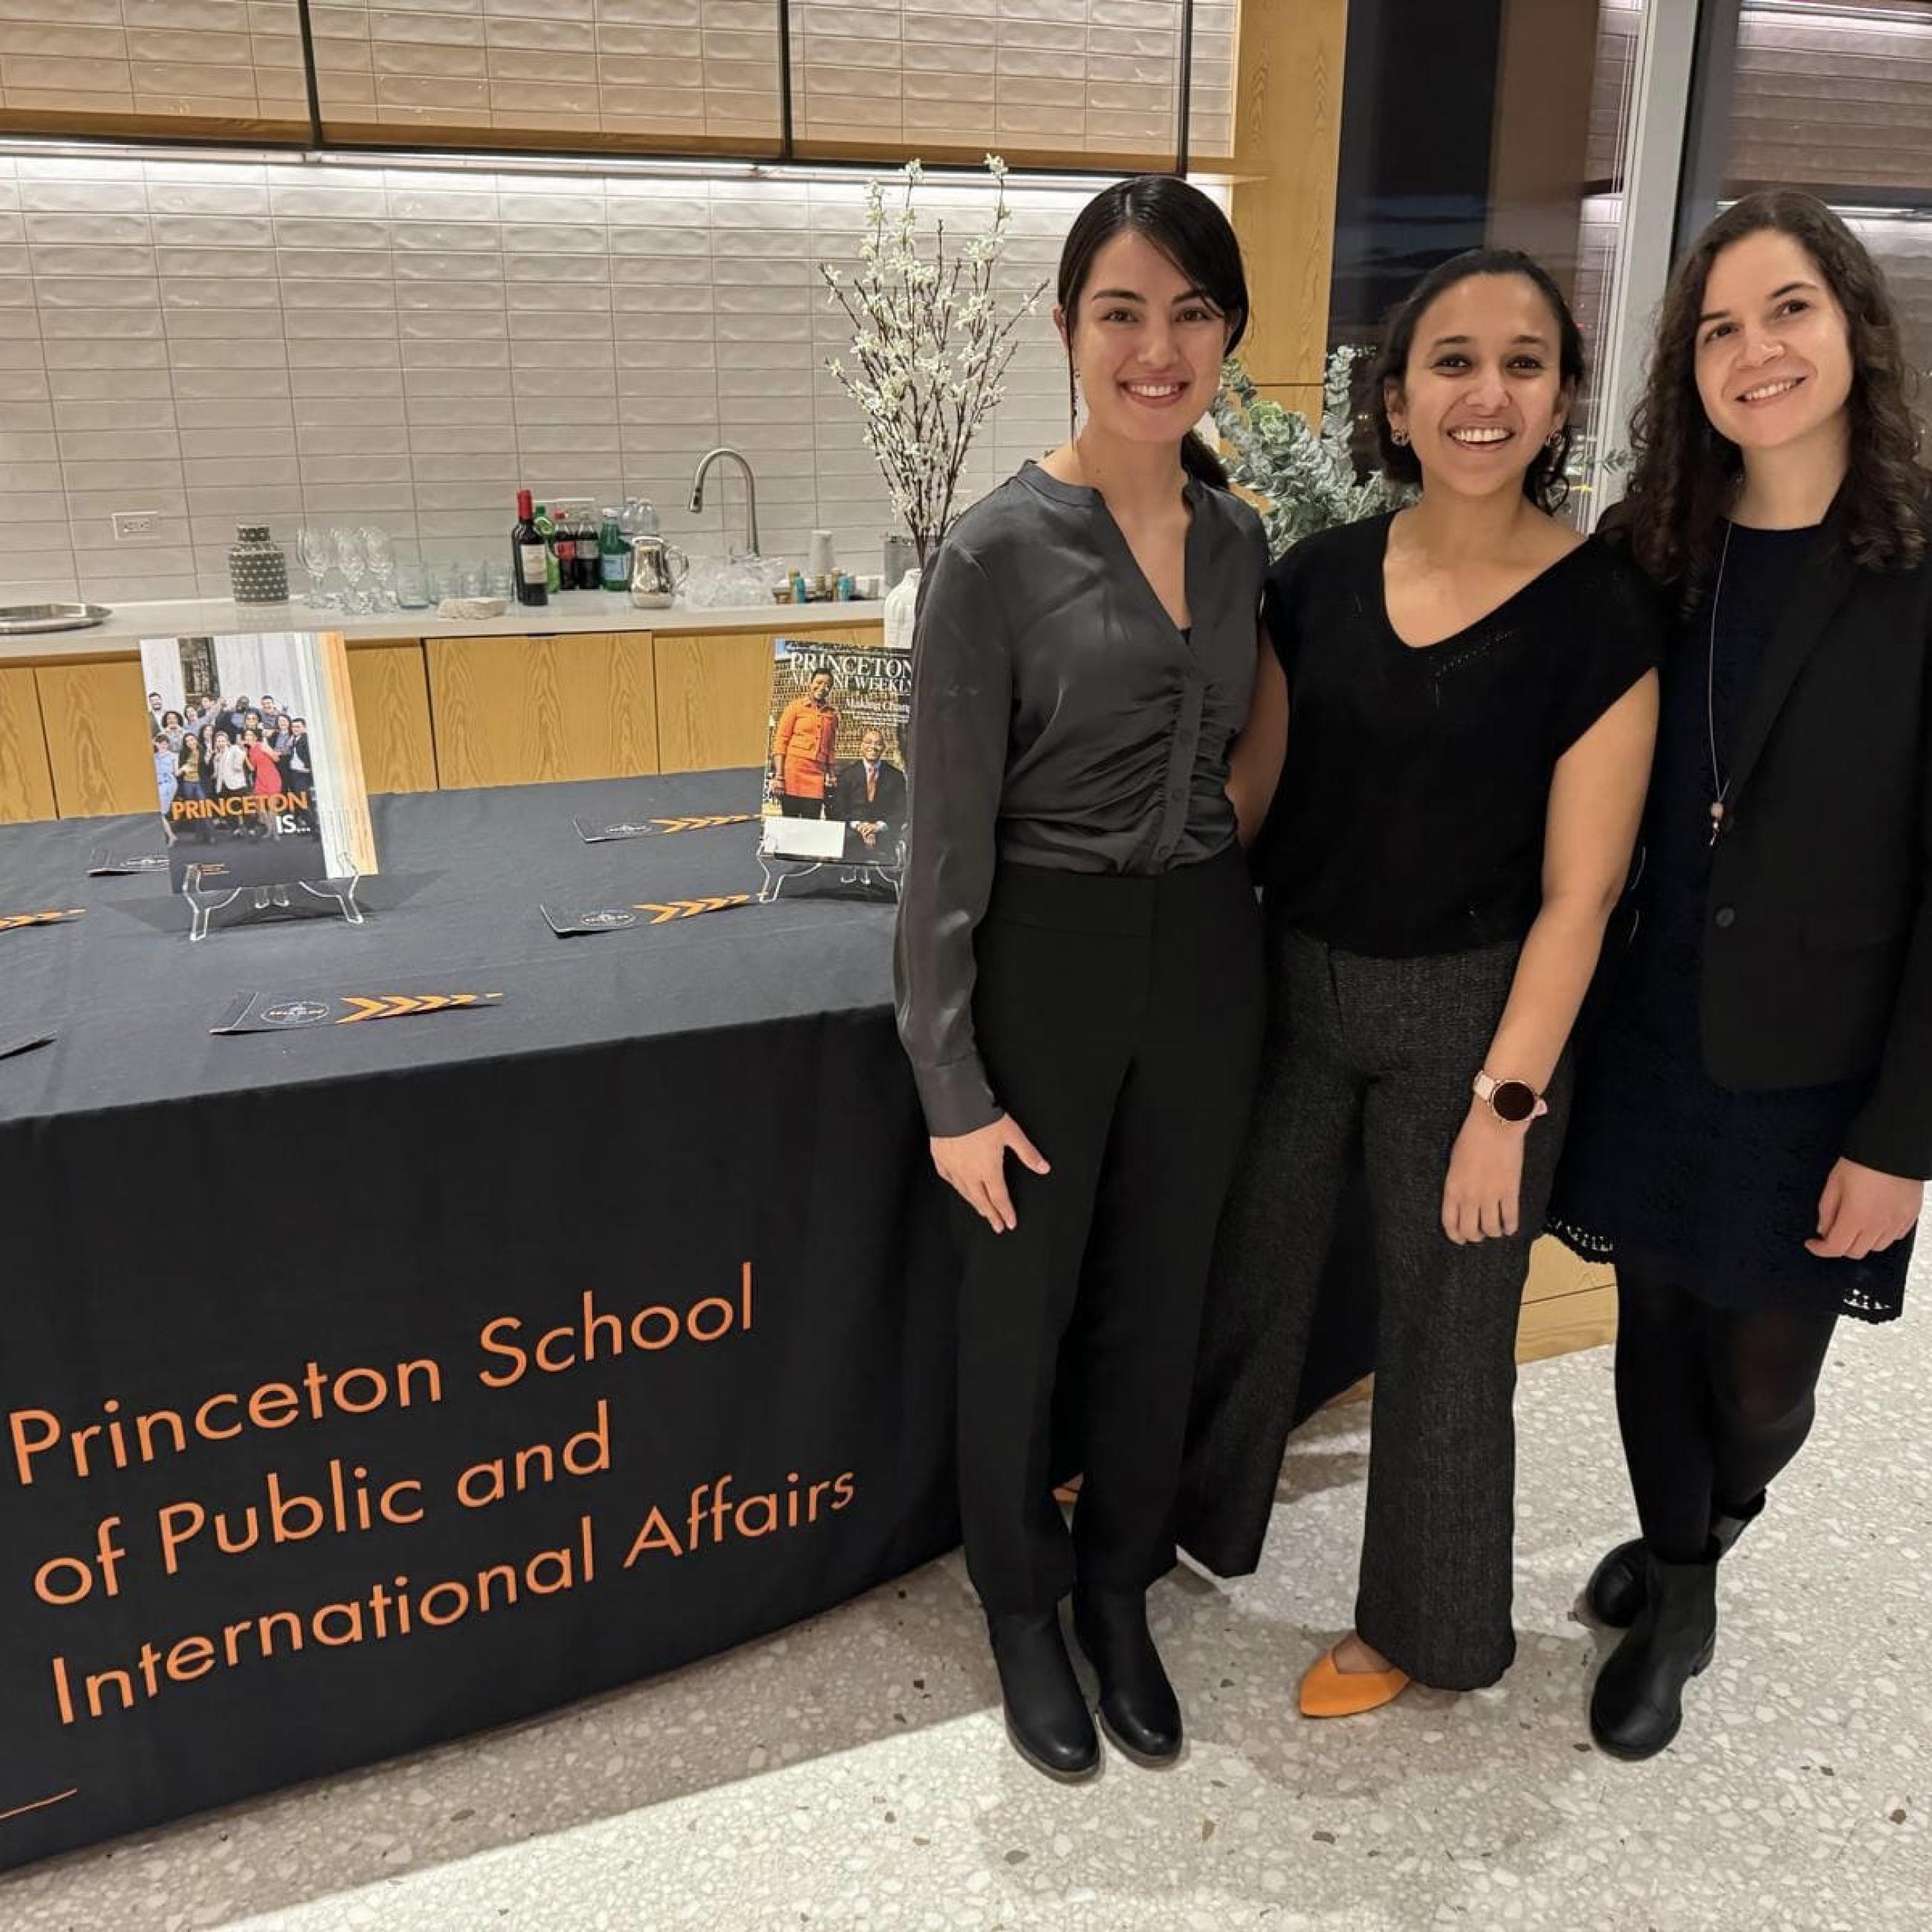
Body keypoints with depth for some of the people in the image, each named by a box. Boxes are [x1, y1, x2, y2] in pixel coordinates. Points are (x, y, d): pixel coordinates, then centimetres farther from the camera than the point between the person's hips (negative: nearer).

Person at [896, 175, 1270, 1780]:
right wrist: (953, 1089, -12)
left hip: (1206, 958, 5)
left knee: (1156, 1300, 17)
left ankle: (1120, 1591, 41)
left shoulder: (1239, 539, 4)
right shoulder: (999, 550, -13)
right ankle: (1023, 1608, 37)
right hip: (1045, 966, -5)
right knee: (1022, 1310, 12)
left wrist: (1242, 956, 10)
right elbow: (946, 844, -12)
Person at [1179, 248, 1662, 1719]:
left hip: (1470, 1012, -4)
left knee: (1444, 1323, 13)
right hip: (1295, 986, 4)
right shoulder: (1323, 578, -2)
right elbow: (1255, 785, 6)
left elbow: (1577, 892, -13)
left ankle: (1418, 1621, 38)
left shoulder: (1599, 614, -13)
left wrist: (1505, 1104, -13)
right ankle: (1192, 1509, 48)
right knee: (1251, 1271, 20)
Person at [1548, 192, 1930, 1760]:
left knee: (1761, 1377, 9)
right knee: (1658, 1331, 16)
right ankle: (1677, 1605, 42)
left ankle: (1704, 1531, 46)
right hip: (1655, 1038, 4)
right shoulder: (1656, 557, 1)